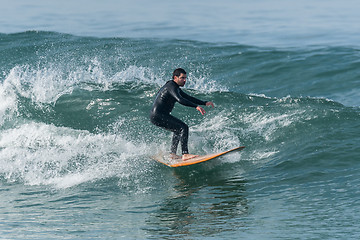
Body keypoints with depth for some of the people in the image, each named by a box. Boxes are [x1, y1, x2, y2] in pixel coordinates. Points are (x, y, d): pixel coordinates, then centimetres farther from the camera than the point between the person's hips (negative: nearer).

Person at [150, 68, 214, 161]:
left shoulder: (175, 88, 19)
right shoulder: (171, 86, -14)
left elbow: (188, 98, 24)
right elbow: (180, 100, -30)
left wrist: (205, 103, 17)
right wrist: (196, 106, -37)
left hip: (157, 115, 11)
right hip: (157, 116, -11)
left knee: (178, 129, 26)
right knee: (183, 128, -17)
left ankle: (172, 154, 24)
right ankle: (185, 154, -24)